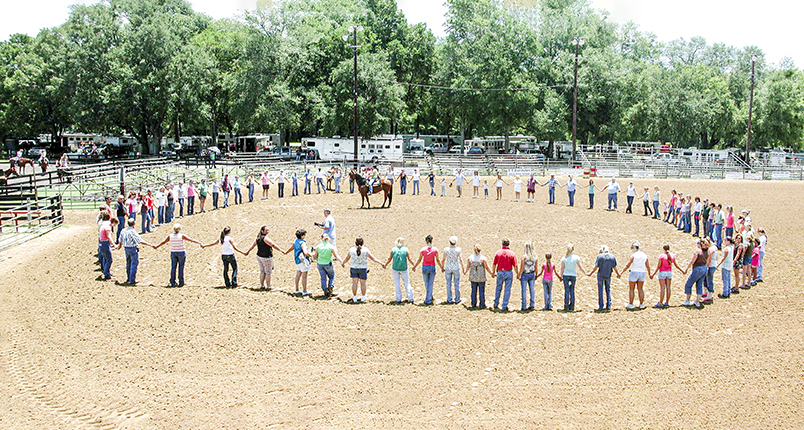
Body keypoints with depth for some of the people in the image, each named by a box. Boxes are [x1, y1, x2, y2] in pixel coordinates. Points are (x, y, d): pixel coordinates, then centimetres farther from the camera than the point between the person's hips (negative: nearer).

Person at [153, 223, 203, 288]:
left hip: (173, 253, 3)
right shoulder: (182, 236, -10)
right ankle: (181, 282, 2)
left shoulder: (170, 236, 0)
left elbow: (163, 242, 12)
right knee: (181, 267, 1)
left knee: (173, 267, 8)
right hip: (181, 252, -3)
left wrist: (157, 246, 28)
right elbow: (191, 240, -11)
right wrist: (199, 243, -7)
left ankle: (173, 282, 8)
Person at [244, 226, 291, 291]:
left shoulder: (257, 238, 5)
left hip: (259, 257, 8)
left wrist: (247, 252, 34)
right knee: (268, 272, 4)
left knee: (262, 271, 17)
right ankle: (268, 287, 10)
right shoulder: (265, 238, -20)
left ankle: (262, 286, 22)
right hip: (266, 258, -8)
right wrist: (282, 251, -21)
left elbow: (252, 246, 18)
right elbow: (273, 245, -22)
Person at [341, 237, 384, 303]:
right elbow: (373, 258, -9)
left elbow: (347, 258, 8)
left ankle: (355, 298, 12)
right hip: (363, 269, -2)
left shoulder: (351, 250, -6)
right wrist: (381, 263, -1)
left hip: (354, 268, 2)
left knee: (354, 283, 8)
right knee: (363, 283, 9)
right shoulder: (365, 250, -12)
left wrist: (342, 263, 28)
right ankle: (363, 297, 17)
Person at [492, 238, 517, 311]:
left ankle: (496, 304, 25)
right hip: (509, 273, -1)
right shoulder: (512, 253, -5)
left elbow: (494, 264, 2)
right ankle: (504, 307, 5)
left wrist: (493, 273, 16)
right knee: (507, 290, 4)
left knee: (498, 288, 18)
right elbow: (515, 265, -6)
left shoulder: (497, 253, -2)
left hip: (500, 272, 1)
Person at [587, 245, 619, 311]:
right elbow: (615, 268, 4)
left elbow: (596, 267, -10)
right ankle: (608, 306, 11)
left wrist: (591, 273, 3)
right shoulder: (612, 257, -1)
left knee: (600, 291, 5)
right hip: (608, 276, 3)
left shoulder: (600, 256, -11)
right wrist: (618, 274, 21)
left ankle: (601, 306, 4)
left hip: (601, 275, -3)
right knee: (608, 290, 14)